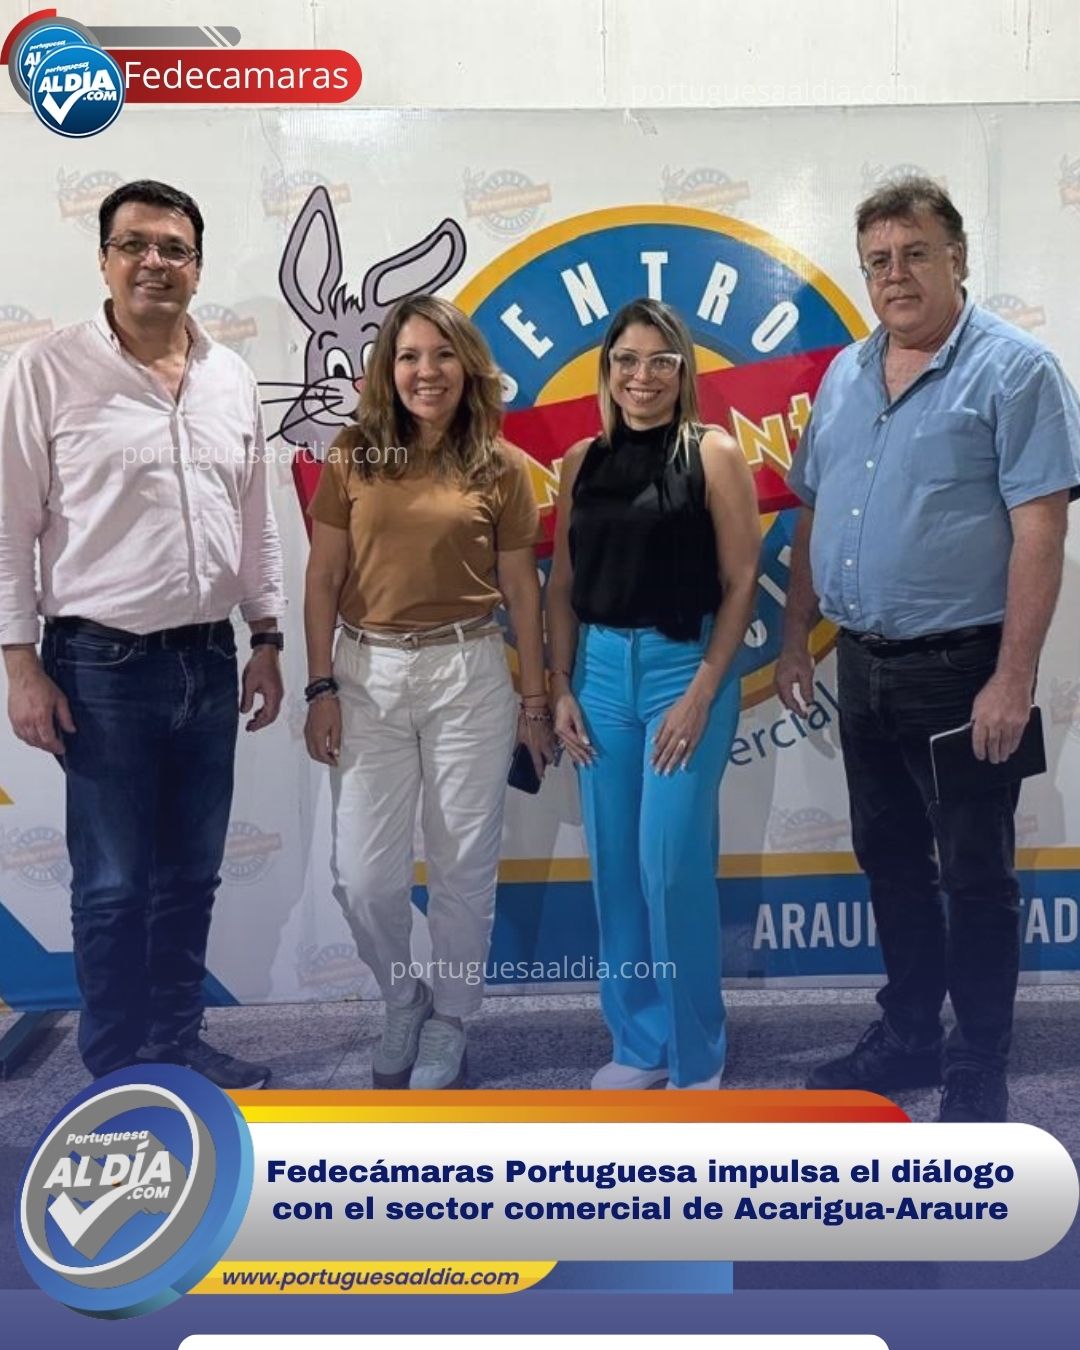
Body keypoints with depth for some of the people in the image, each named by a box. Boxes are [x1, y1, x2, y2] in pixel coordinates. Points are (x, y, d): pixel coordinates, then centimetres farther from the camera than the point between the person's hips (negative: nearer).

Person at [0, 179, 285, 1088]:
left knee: (190, 875, 14)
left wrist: (267, 640, 11)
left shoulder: (232, 378, 7)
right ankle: (121, 1068, 21)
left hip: (209, 660, 5)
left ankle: (176, 1041, 30)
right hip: (103, 666, -5)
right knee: (113, 886, 5)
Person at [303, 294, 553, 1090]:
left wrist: (535, 701, 3)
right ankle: (403, 1003, 31)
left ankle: (448, 1023, 28)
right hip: (368, 675, 1)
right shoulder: (354, 457, 2)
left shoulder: (499, 467, 1)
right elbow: (323, 579, 3)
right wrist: (322, 687, -3)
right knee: (364, 872, 5)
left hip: (468, 675, -1)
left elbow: (522, 590, 3)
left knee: (464, 865, 8)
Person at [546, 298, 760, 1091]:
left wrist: (702, 692, -12)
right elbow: (563, 585, 11)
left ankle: (697, 1057, 13)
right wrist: (561, 687, 4)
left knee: (674, 868, -5)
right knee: (615, 868, 8)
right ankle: (638, 1043, 24)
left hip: (685, 666, -4)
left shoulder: (713, 454, -2)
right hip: (601, 669, 5)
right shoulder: (583, 461, 10)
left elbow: (741, 582, -6)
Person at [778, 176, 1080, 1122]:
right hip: (864, 664, 7)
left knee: (975, 877, 4)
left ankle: (978, 1073, 20)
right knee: (889, 860, 17)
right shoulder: (845, 377, 11)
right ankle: (909, 1035, 34)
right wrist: (796, 637, 11)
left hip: (959, 669, -6)